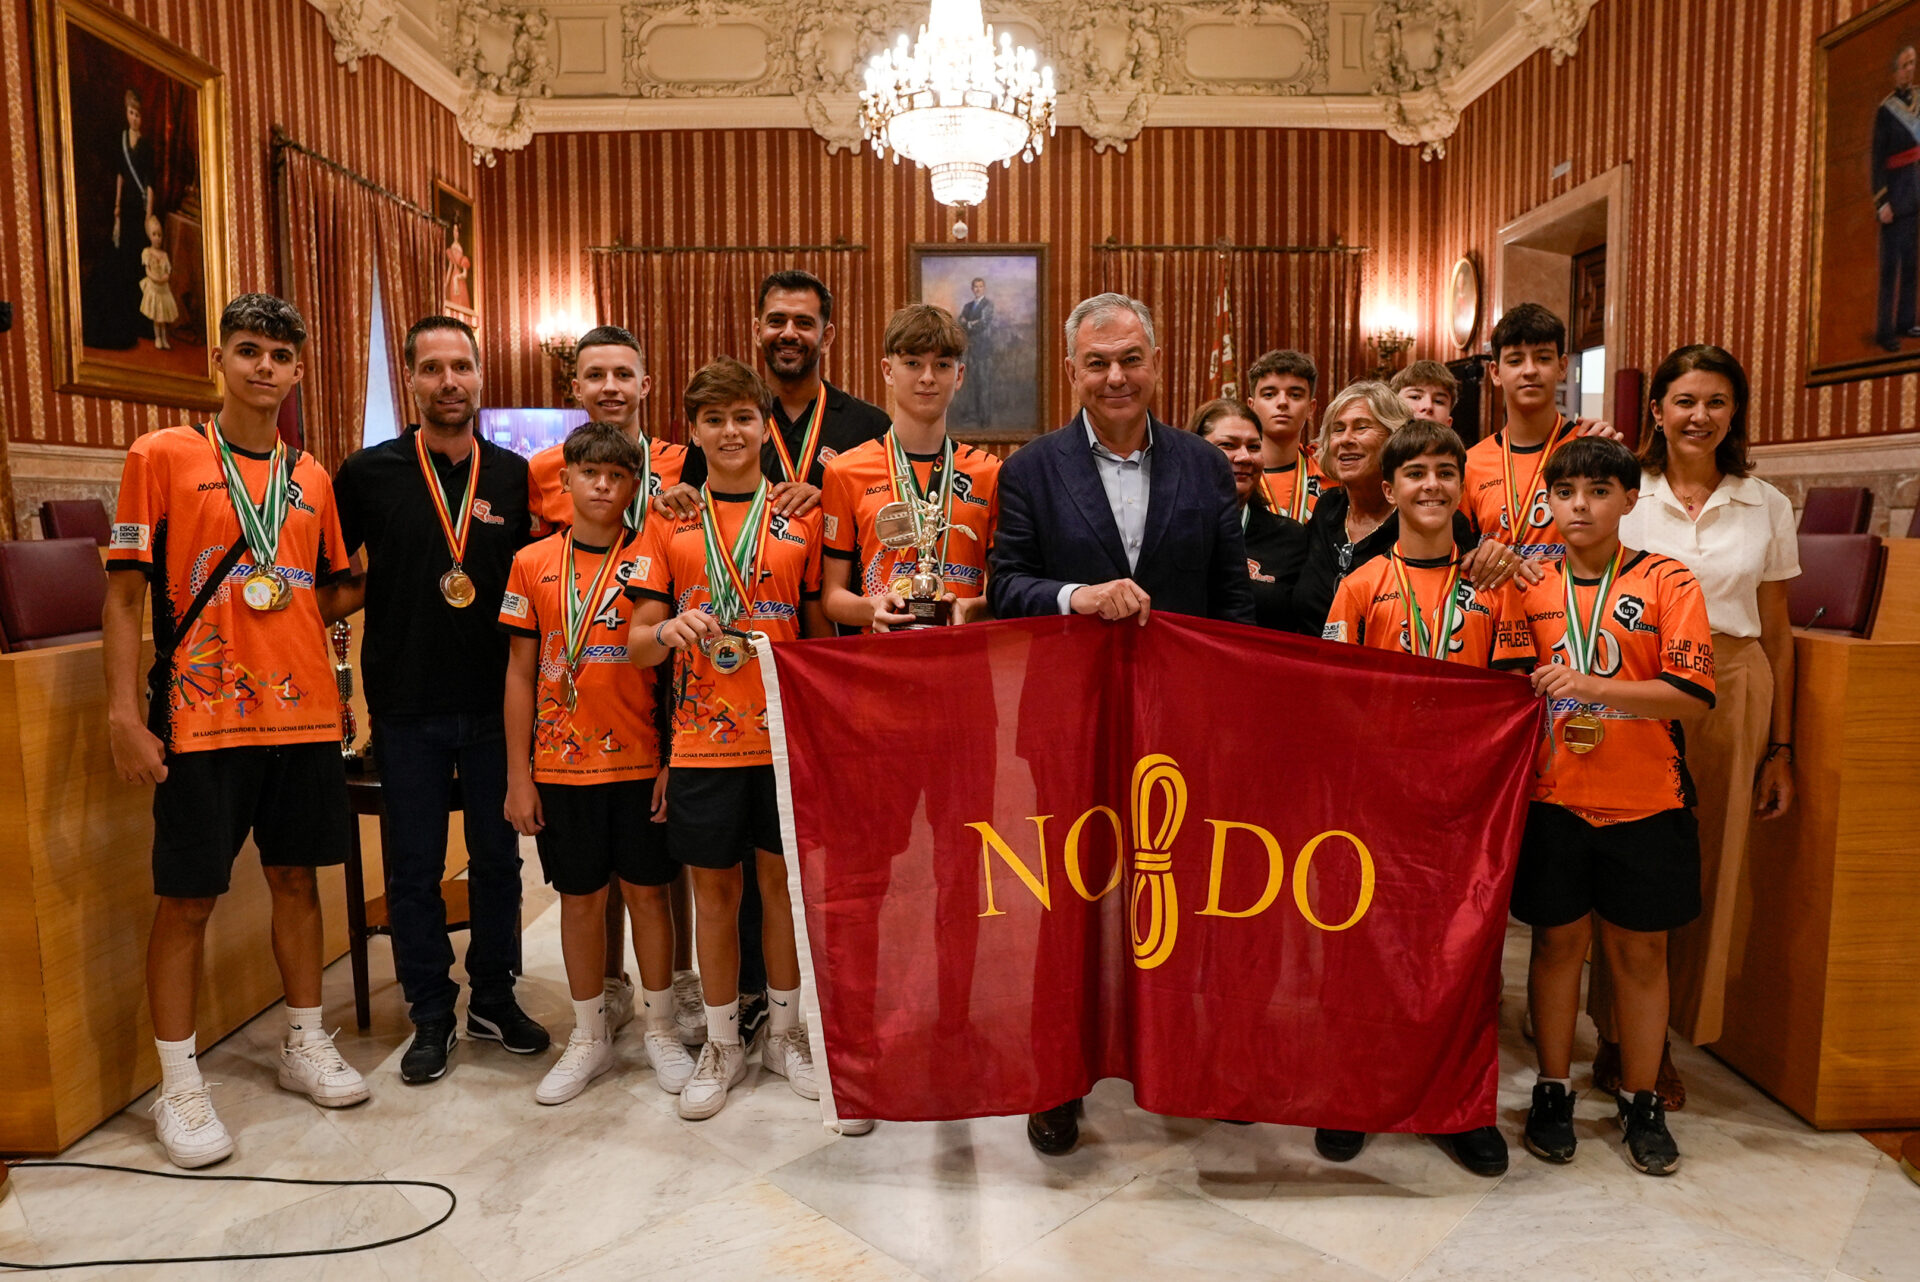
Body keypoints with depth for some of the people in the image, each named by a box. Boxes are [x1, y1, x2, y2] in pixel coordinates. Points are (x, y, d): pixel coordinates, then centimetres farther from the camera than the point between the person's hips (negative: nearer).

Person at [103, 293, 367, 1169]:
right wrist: (123, 711, -11)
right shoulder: (161, 457, -2)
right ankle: (179, 1088, 15)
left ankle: (305, 1045, 28)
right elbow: (124, 594, -4)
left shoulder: (313, 478, 11)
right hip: (201, 720, -4)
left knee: (296, 876, 13)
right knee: (186, 899, 2)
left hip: (304, 712, 4)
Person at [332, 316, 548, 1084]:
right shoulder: (370, 473, -1)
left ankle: (495, 998, 27)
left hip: (496, 701, 2)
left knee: (498, 857, 11)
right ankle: (431, 1014, 22)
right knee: (414, 866, 8)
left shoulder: (515, 476, 5)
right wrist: (379, 588, -8)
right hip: (407, 703, -1)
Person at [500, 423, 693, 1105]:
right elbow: (520, 674, 5)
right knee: (581, 896, 11)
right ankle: (590, 1036, 26)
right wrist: (518, 776, 2)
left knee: (647, 891, 7)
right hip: (562, 764, 1)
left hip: (642, 761, -1)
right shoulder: (533, 563, 3)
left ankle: (660, 1028, 24)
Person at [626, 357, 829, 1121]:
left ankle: (785, 1032, 27)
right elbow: (638, 642, 2)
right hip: (703, 737, 0)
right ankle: (722, 1046, 24)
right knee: (714, 888, 8)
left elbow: (822, 630, 7)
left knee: (782, 878, 9)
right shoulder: (668, 521, 4)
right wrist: (671, 631, -21)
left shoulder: (801, 517, 4)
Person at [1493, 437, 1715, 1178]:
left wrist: (1594, 686, -23)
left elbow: (1693, 694, -12)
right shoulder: (1530, 584, 4)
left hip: (1645, 802, -1)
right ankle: (1553, 1091, 23)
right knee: (1558, 940, 8)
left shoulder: (1667, 582, -3)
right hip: (1553, 797, 1)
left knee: (1640, 949, 8)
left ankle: (1642, 1103, 24)